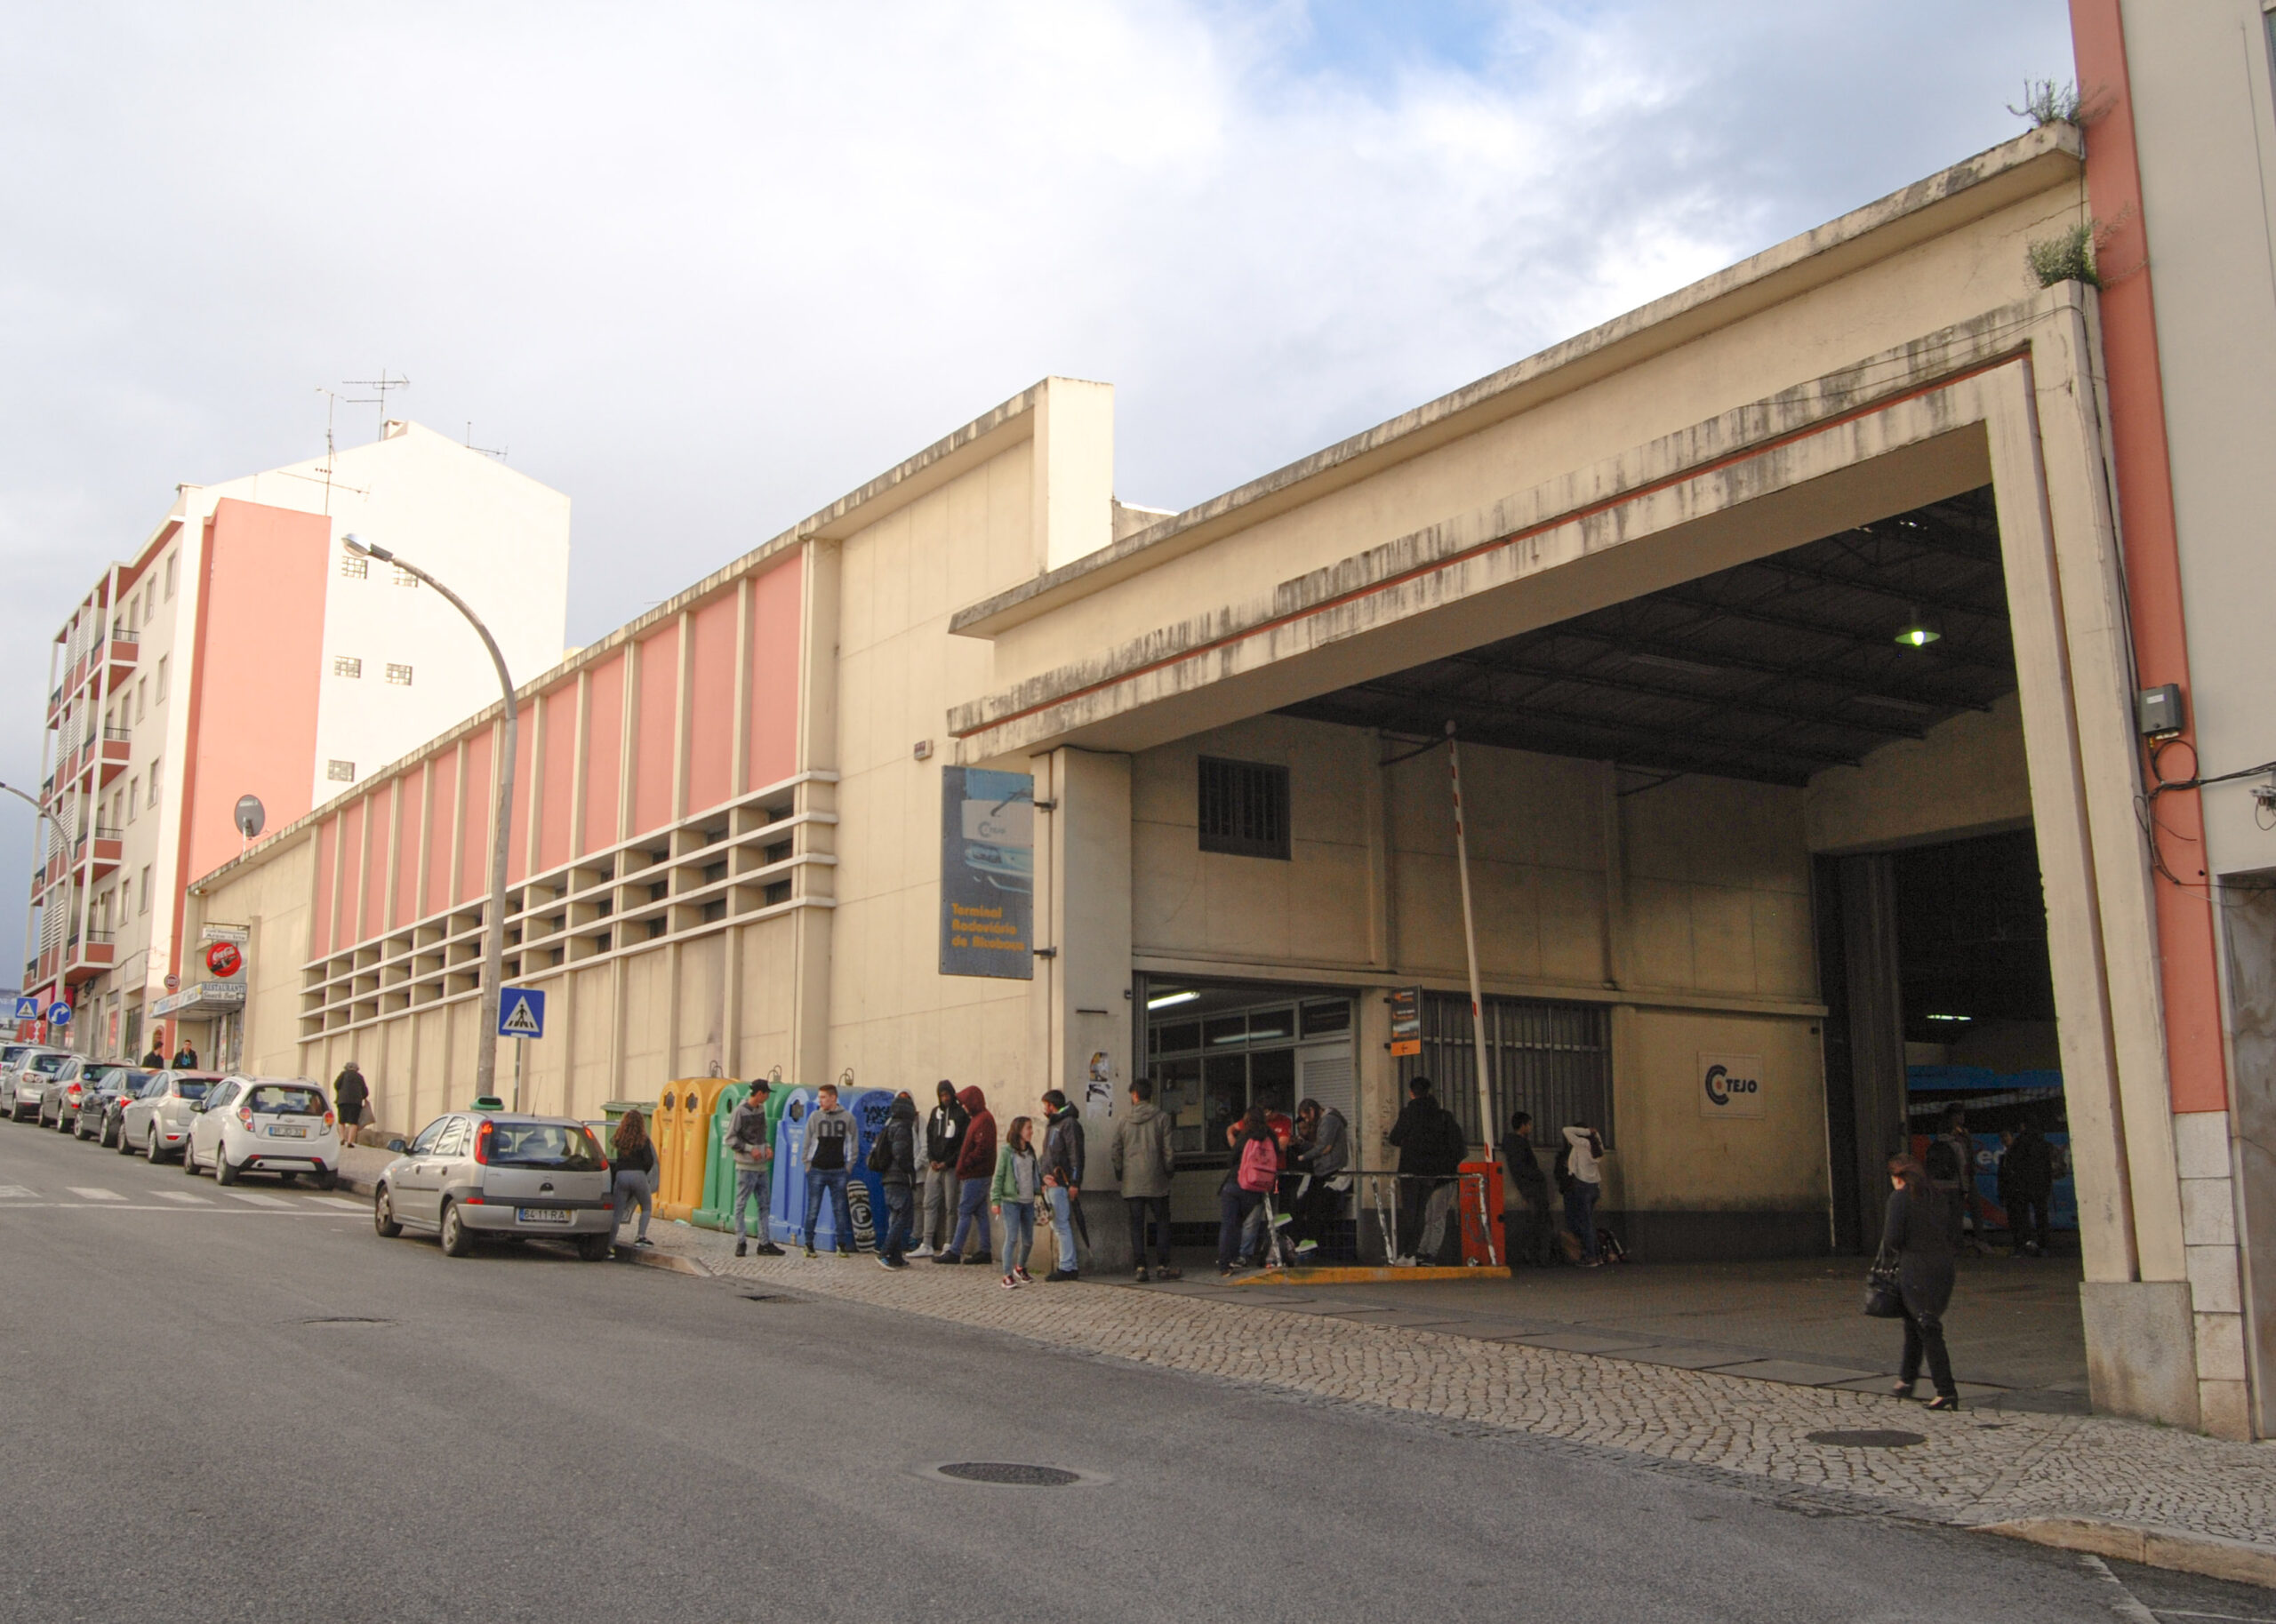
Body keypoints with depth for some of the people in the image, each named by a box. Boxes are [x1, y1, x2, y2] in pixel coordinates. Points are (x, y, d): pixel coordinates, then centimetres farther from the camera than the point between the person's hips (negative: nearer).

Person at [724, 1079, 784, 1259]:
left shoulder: (761, 1109, 10)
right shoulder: (740, 1111, -11)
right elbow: (730, 1139, -11)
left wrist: (768, 1146, 3)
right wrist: (750, 1149, -17)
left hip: (762, 1165, 8)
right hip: (746, 1167, -8)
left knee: (764, 1205, 9)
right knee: (741, 1205, 0)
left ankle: (765, 1243, 14)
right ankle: (741, 1242, 6)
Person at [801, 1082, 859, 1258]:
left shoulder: (847, 1117, 2)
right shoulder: (815, 1116, 2)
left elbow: (853, 1142, 8)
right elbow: (807, 1142, 6)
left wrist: (849, 1165, 2)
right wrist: (807, 1164, 0)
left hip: (839, 1171, 0)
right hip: (817, 1170, 0)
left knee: (840, 1210, 5)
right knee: (813, 1209, 1)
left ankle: (842, 1245, 11)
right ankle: (809, 1244, 8)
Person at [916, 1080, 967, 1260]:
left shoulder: (961, 1114, -4)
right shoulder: (936, 1112, 12)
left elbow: (964, 1143, -7)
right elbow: (929, 1137, 13)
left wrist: (948, 1162, -12)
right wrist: (931, 1159, -1)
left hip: (951, 1167, -5)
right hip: (934, 1165, 5)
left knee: (950, 1206, -2)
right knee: (930, 1204, 4)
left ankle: (949, 1246, 3)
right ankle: (927, 1245, 7)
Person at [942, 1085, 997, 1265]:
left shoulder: (983, 1120, -15)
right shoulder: (977, 1119, 18)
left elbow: (982, 1149, -23)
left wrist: (964, 1164, -18)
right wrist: (963, 1164, 10)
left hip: (976, 1175, -10)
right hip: (977, 1174, 10)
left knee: (964, 1211, -7)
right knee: (980, 1212, 10)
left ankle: (954, 1252, -6)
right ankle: (984, 1252, 12)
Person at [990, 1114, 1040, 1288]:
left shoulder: (1030, 1151, 11)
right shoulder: (1007, 1151, -7)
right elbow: (998, 1176, -8)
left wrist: (1040, 1186, -1)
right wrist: (995, 1200, -12)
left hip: (1028, 1201, 6)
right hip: (1011, 1201, -6)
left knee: (1028, 1239, 11)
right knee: (1012, 1238, -10)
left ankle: (1020, 1267, 33)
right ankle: (1007, 1275, -4)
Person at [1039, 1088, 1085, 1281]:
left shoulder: (1069, 1123, -9)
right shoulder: (1052, 1125, 22)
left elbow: (1076, 1154, -16)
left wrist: (1074, 1183, -22)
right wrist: (1045, 1181, 18)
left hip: (1061, 1184, -10)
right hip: (1050, 1184, 10)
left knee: (1062, 1225, -9)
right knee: (1057, 1225, 9)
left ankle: (1066, 1267, -8)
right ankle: (1071, 1265, 13)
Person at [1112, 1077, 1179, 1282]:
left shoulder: (1123, 1122, 3)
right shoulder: (1161, 1119, -3)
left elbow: (1117, 1153, 5)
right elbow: (1168, 1150, -5)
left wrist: (1120, 1177, 16)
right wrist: (1169, 1171, 10)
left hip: (1132, 1183, 1)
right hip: (1156, 1181, -1)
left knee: (1136, 1225, 5)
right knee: (1162, 1222, 8)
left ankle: (1140, 1267, 0)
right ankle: (1162, 1265, 4)